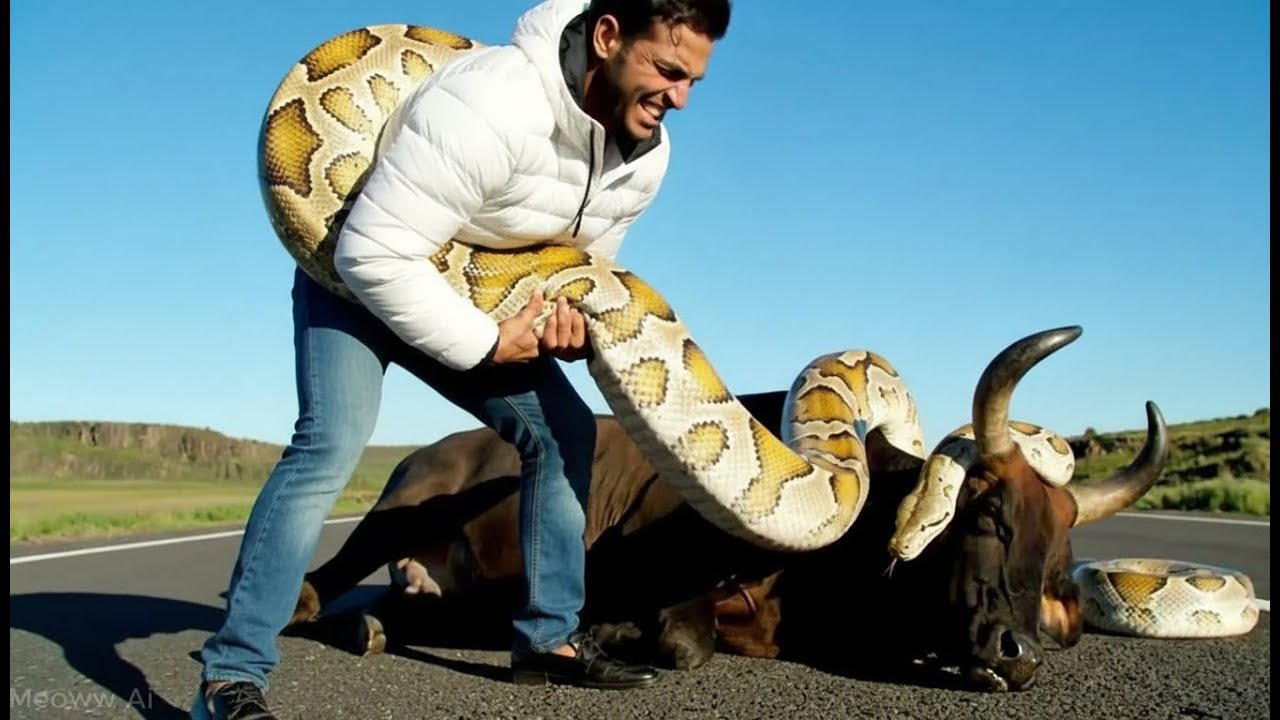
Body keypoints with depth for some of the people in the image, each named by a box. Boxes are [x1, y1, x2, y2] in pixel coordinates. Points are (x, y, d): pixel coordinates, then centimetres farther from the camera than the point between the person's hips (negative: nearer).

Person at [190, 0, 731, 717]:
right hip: (358, 274, -7)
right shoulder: (491, 102, -38)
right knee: (333, 442, -25)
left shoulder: (646, 153, -11)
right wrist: (486, 343, -30)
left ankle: (549, 637, 10)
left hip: (476, 293, 7)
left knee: (564, 430, -1)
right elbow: (374, 255, -36)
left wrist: (570, 317, -19)